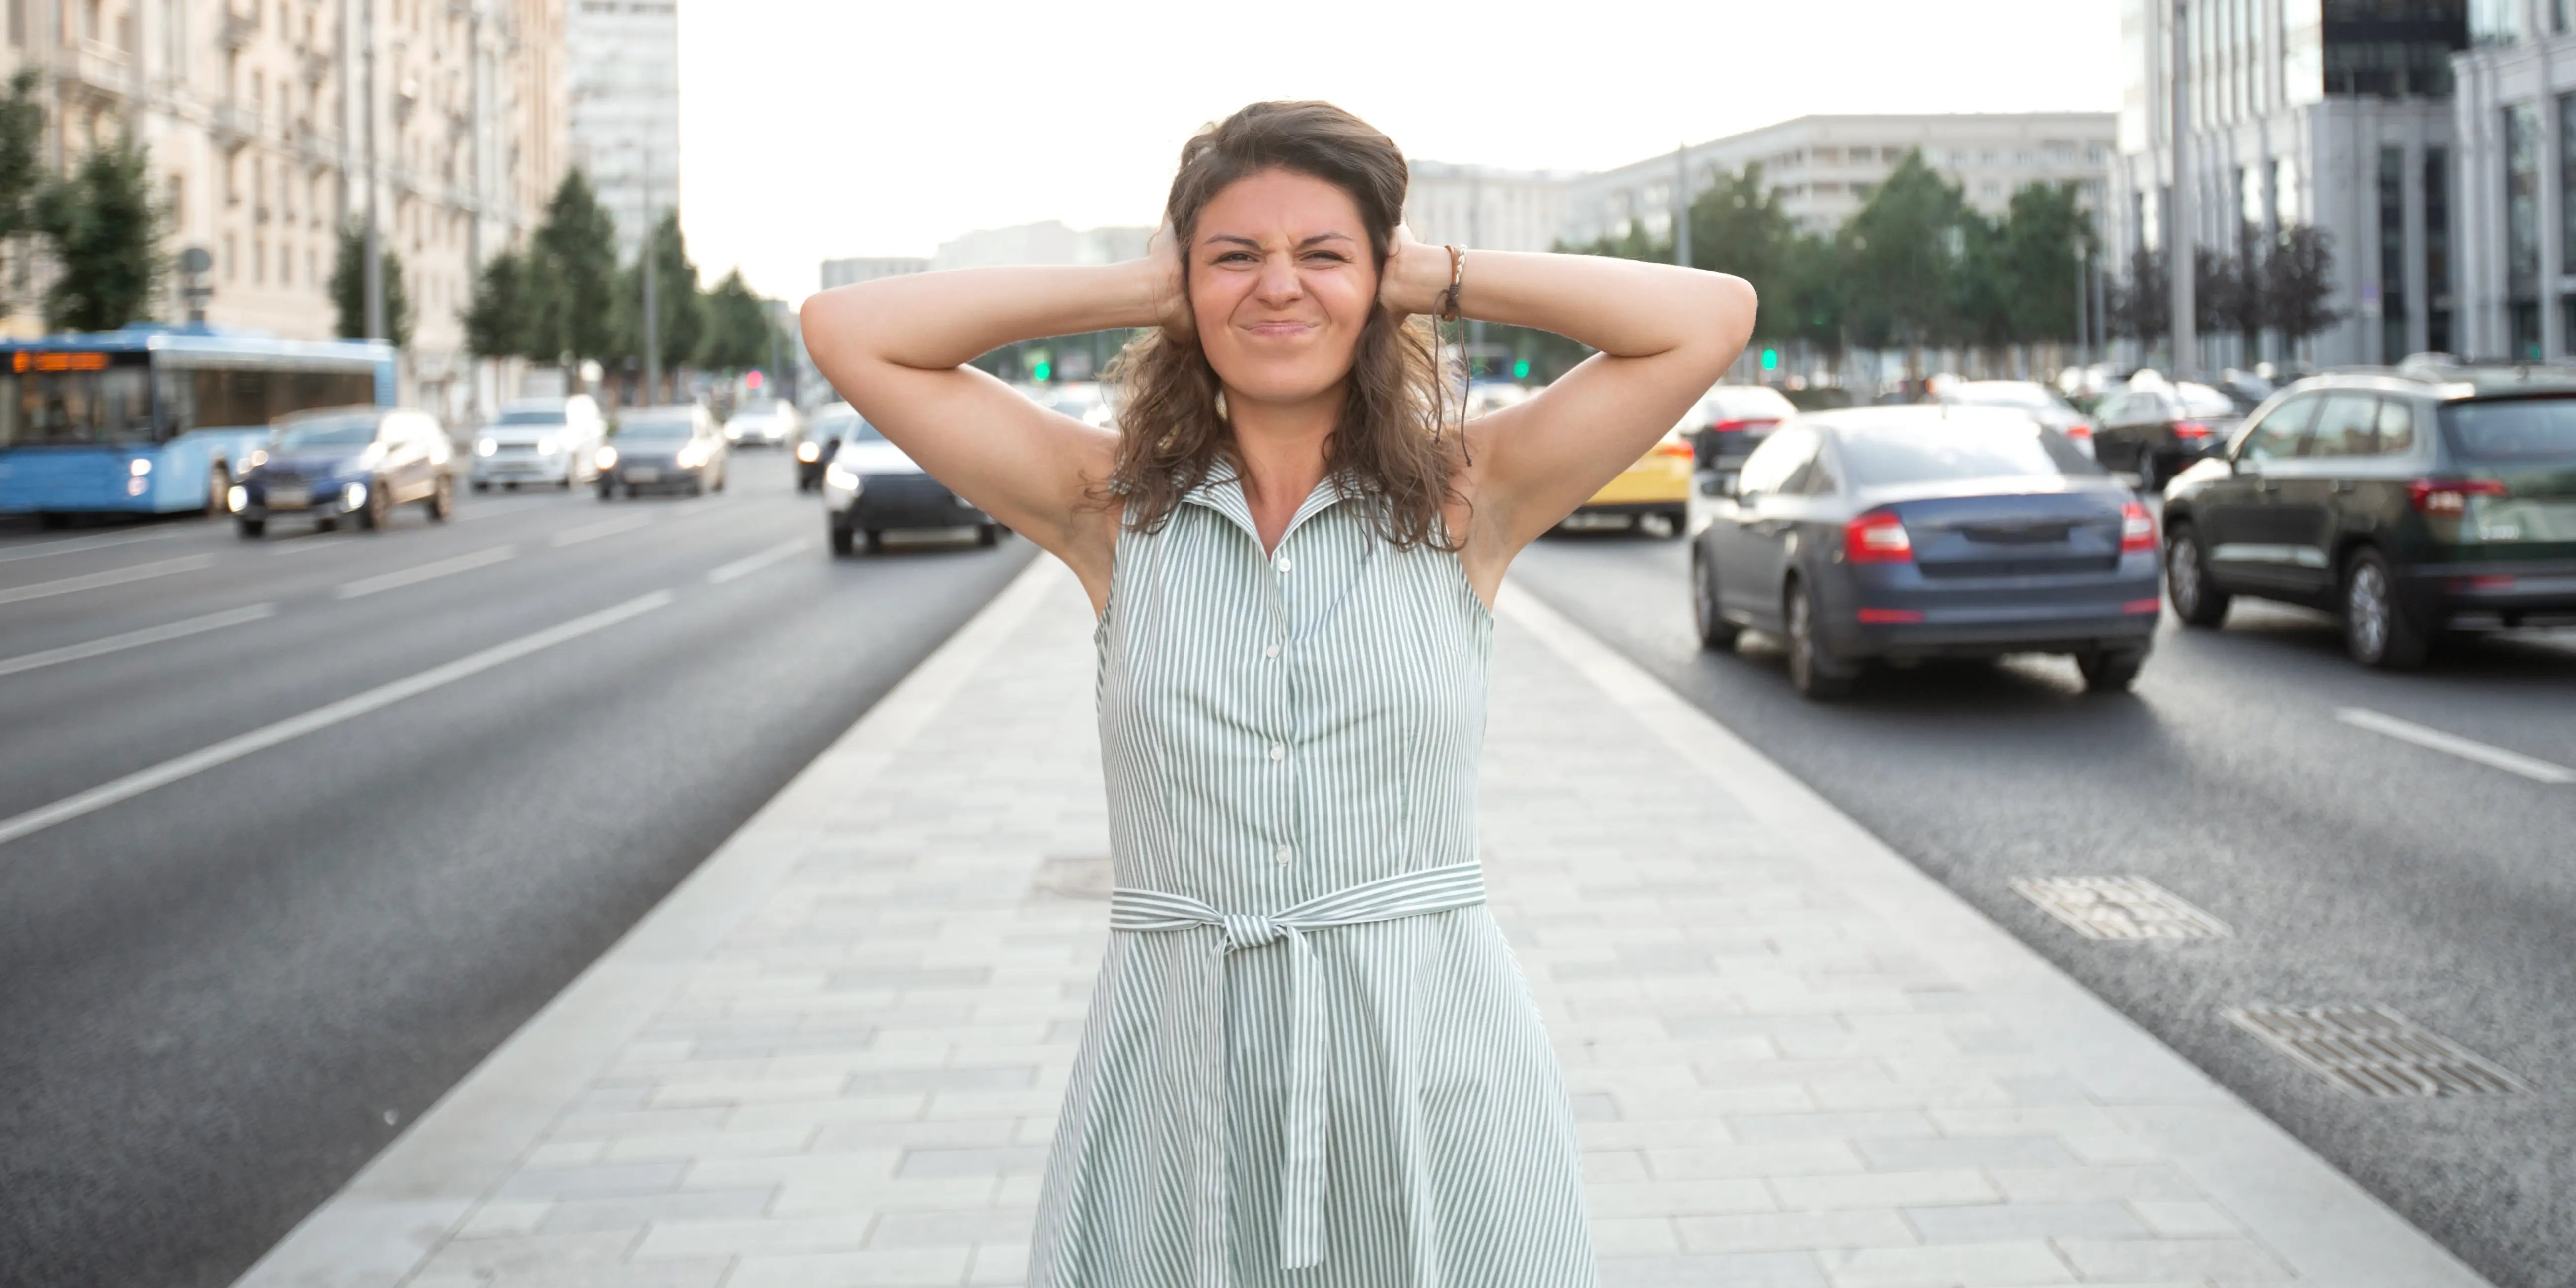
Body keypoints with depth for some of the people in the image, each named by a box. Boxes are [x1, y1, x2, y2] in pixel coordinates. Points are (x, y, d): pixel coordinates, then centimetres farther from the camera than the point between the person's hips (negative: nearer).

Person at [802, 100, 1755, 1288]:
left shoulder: (1466, 501, 1)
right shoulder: (1117, 509, 4)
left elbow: (1711, 316, -5)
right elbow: (849, 333, 0)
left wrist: (1441, 279, 0)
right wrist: (1136, 290, 1)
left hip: (1436, 1068, 0)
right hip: (1174, 1069, 1)